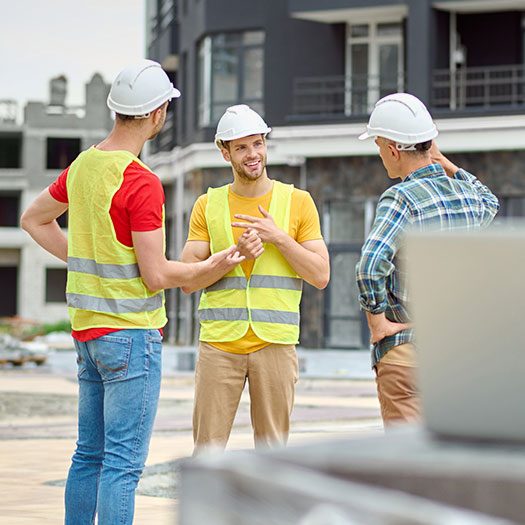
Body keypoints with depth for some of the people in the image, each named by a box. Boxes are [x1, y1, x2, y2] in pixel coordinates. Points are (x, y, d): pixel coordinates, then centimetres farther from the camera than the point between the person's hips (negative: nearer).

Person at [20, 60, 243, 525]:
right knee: (124, 462, -6)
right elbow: (156, 275, -16)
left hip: (86, 328, 8)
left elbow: (34, 219, 23)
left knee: (90, 454, 14)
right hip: (130, 333, -8)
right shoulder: (142, 183, -18)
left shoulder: (83, 166, 7)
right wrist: (210, 268, -1)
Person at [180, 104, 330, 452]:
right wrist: (235, 255, -12)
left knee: (273, 448, 4)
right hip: (219, 342, 1)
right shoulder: (208, 206, 8)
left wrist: (279, 238, -11)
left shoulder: (297, 202, 6)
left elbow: (321, 276, 1)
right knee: (208, 448, -1)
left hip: (275, 343, 0)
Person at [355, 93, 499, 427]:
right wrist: (444, 163, 21)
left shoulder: (401, 198, -14)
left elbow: (371, 266, -30)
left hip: (406, 349, -6)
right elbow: (490, 204, 33)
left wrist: (377, 320, -14)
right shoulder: (466, 194, 6)